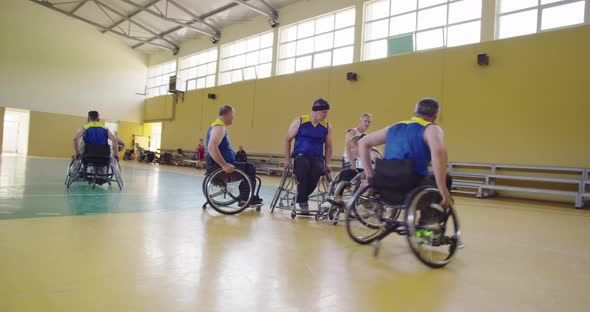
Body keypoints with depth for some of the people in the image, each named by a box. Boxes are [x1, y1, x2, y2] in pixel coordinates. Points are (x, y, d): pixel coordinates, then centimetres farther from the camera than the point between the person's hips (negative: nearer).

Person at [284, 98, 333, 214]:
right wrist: (287, 159, 0)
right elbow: (287, 140, 5)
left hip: (317, 158, 2)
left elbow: (328, 147, 16)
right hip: (300, 156, -2)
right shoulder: (300, 121, 0)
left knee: (318, 170, -31)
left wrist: (327, 163, 5)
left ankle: (303, 196, -5)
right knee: (303, 166, -34)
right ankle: (302, 200, -11)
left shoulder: (327, 126, 7)